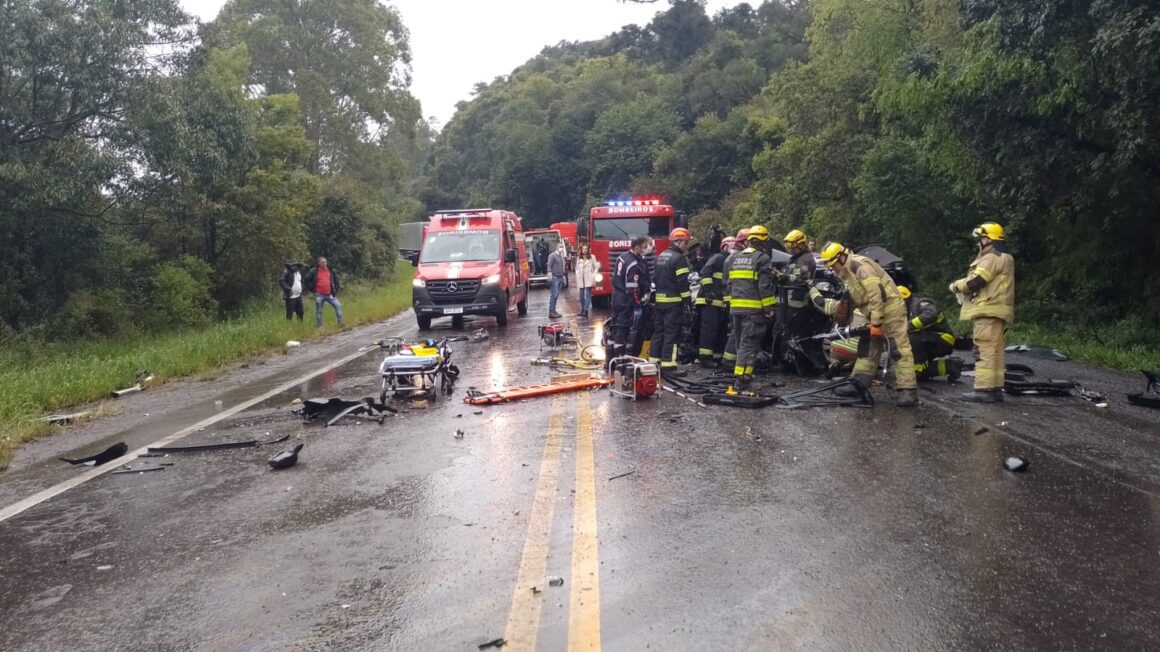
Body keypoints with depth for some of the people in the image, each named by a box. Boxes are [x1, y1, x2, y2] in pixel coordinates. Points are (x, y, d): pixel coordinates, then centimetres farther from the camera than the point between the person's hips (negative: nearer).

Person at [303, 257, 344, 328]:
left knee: (338, 306, -10)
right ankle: (319, 326, 14)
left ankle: (340, 323, -5)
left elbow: (336, 280, 18)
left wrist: (336, 290, 9)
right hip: (319, 295, -2)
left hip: (330, 295, 2)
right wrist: (312, 289, 1)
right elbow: (306, 280, 5)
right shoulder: (314, 272, -1)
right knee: (318, 311, 5)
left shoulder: (331, 271, 7)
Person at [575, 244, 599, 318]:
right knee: (582, 295, 9)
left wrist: (594, 277, -6)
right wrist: (577, 278, 5)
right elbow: (577, 269, 15)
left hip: (589, 279, -4)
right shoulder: (578, 258, 11)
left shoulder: (592, 257, 0)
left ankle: (586, 310, -12)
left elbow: (596, 267, 2)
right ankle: (582, 309, 19)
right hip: (581, 279, 4)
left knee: (588, 295, -9)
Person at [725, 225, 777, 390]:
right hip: (754, 309, -7)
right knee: (749, 344, -7)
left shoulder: (734, 259, 15)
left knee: (741, 342, 16)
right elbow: (765, 287, -13)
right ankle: (741, 380, -13)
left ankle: (741, 375, 20)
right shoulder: (763, 259, -8)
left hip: (736, 308, 7)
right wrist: (769, 309, -9)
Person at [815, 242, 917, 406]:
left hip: (890, 309, -11)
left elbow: (876, 294, -23)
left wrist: (875, 323, -23)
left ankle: (908, 390, -15)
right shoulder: (847, 273, 16)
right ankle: (859, 383, 19)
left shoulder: (859, 265, -17)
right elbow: (852, 299, 22)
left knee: (900, 349, -12)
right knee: (867, 348, 13)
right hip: (874, 315, 11)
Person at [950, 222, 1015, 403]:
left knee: (985, 350, -13)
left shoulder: (992, 258, -12)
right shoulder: (1002, 258, 22)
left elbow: (975, 282, -18)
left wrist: (956, 286, -1)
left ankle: (984, 389, -15)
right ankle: (995, 388, 15)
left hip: (988, 311, -11)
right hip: (993, 311, 11)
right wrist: (963, 285, 13)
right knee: (995, 351, 11)